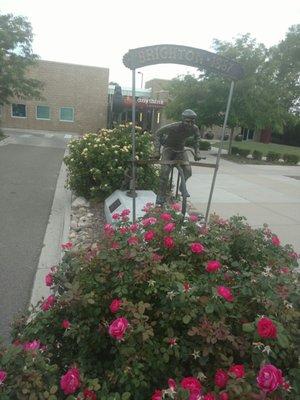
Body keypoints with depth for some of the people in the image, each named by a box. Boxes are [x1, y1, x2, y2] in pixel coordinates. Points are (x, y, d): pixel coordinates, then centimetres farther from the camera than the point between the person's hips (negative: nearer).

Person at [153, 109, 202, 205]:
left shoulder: (195, 128, -19)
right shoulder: (174, 126, -32)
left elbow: (197, 137, 6)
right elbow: (158, 133, -21)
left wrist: (197, 152, 2)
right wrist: (157, 151, -27)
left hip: (181, 150, 4)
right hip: (169, 148, -4)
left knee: (188, 172, -11)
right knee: (165, 171, -22)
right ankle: (161, 195, -10)